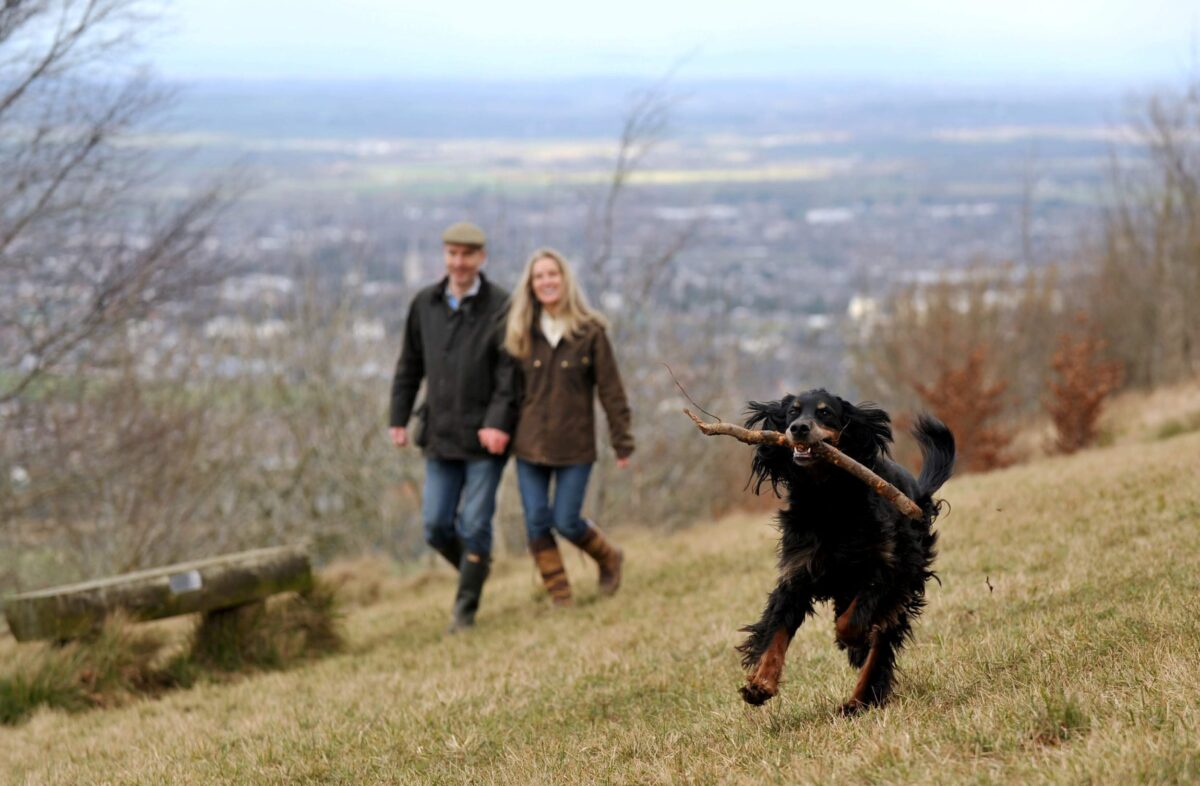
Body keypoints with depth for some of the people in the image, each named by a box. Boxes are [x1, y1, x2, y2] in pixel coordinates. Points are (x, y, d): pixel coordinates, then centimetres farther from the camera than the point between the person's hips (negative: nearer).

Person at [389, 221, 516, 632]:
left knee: (474, 525, -2)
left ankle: (466, 608, 9)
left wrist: (499, 423, -21)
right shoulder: (425, 304, 7)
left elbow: (510, 373, -12)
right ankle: (476, 567, 32)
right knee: (436, 526, 5)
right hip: (440, 436, 4)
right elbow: (410, 366, 14)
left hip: (485, 438, -4)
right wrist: (399, 420, 11)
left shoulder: (500, 307, -8)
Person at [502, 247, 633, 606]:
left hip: (575, 445, -3)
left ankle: (609, 557, 28)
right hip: (530, 445, 3)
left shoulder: (590, 331, -5)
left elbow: (611, 391, -4)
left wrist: (623, 443, -5)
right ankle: (559, 598, 12)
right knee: (537, 522, -1)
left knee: (566, 522, -3)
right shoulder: (523, 332, 3)